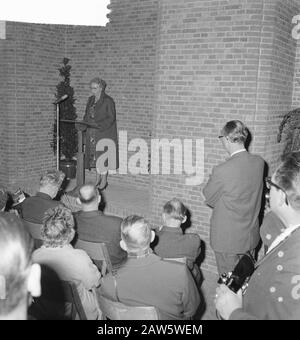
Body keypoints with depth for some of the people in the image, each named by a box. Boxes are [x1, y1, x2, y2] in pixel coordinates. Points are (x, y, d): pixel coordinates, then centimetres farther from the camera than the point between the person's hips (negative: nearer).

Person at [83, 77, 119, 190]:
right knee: (94, 155, 8)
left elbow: (111, 117, -13)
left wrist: (99, 125, -21)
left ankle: (104, 180, 5)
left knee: (102, 155, -5)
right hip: (92, 133, 7)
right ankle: (98, 177, 19)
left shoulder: (108, 101, -9)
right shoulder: (91, 100, 13)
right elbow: (87, 115, 18)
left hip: (104, 133, -7)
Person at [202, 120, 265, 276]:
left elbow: (209, 199, -10)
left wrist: (210, 181, 6)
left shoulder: (221, 171, -26)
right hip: (251, 236, 6)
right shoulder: (259, 162, -8)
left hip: (227, 239, -6)